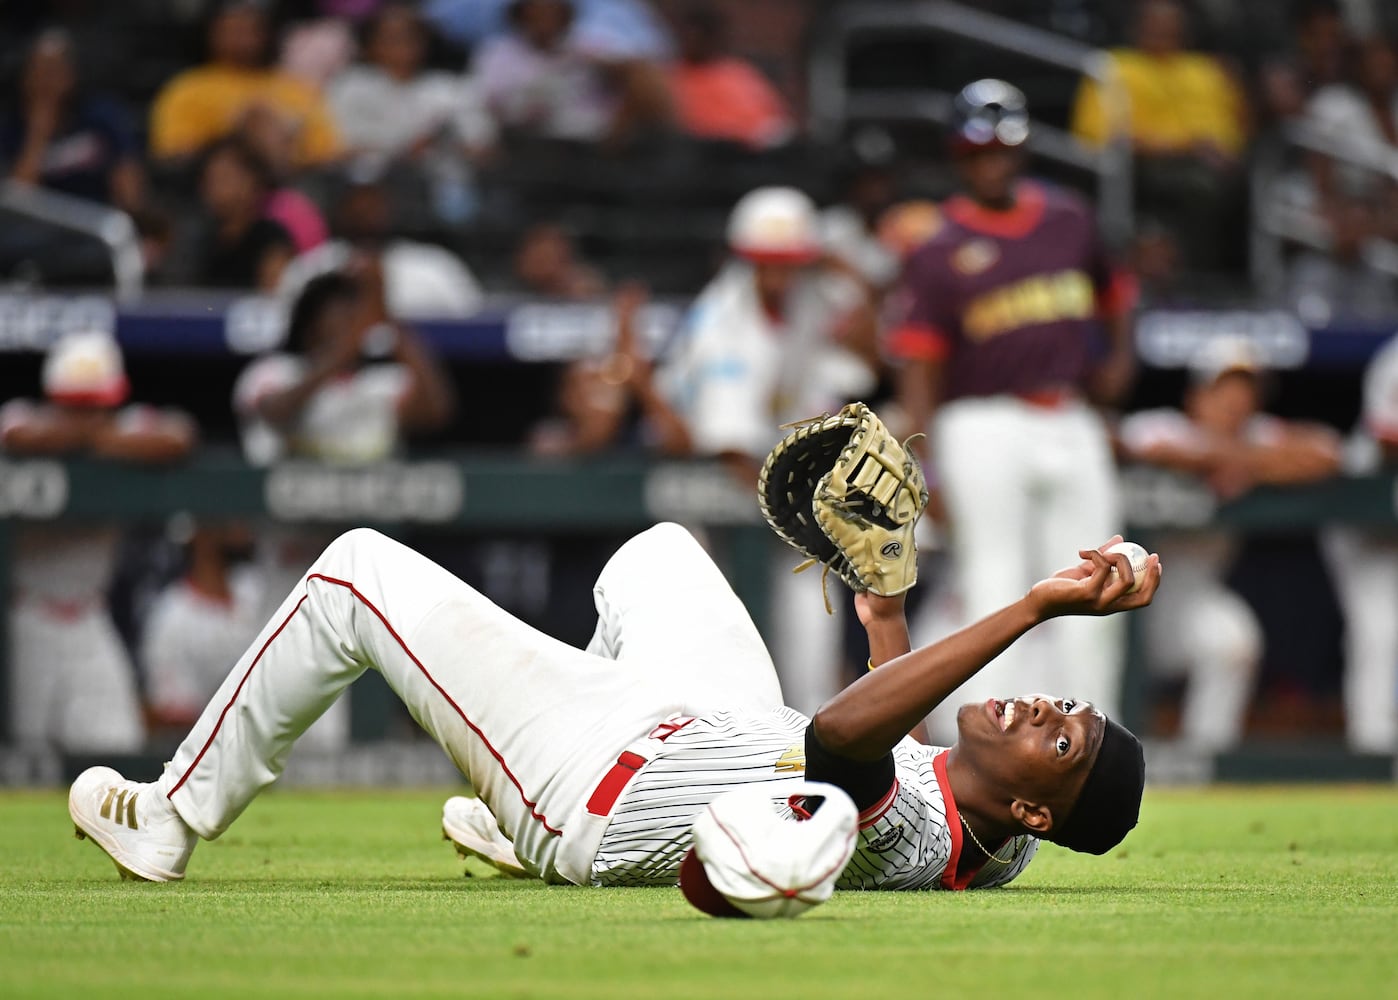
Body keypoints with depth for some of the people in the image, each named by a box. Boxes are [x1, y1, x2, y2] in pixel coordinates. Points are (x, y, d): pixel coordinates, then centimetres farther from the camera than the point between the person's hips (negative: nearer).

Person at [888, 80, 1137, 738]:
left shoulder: (1069, 221, 12)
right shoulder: (940, 252, -2)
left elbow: (1113, 291, 29)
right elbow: (918, 370, -6)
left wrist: (1120, 357, 9)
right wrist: (928, 473, -15)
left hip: (1072, 429, 5)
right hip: (985, 430, -5)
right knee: (996, 593, -6)